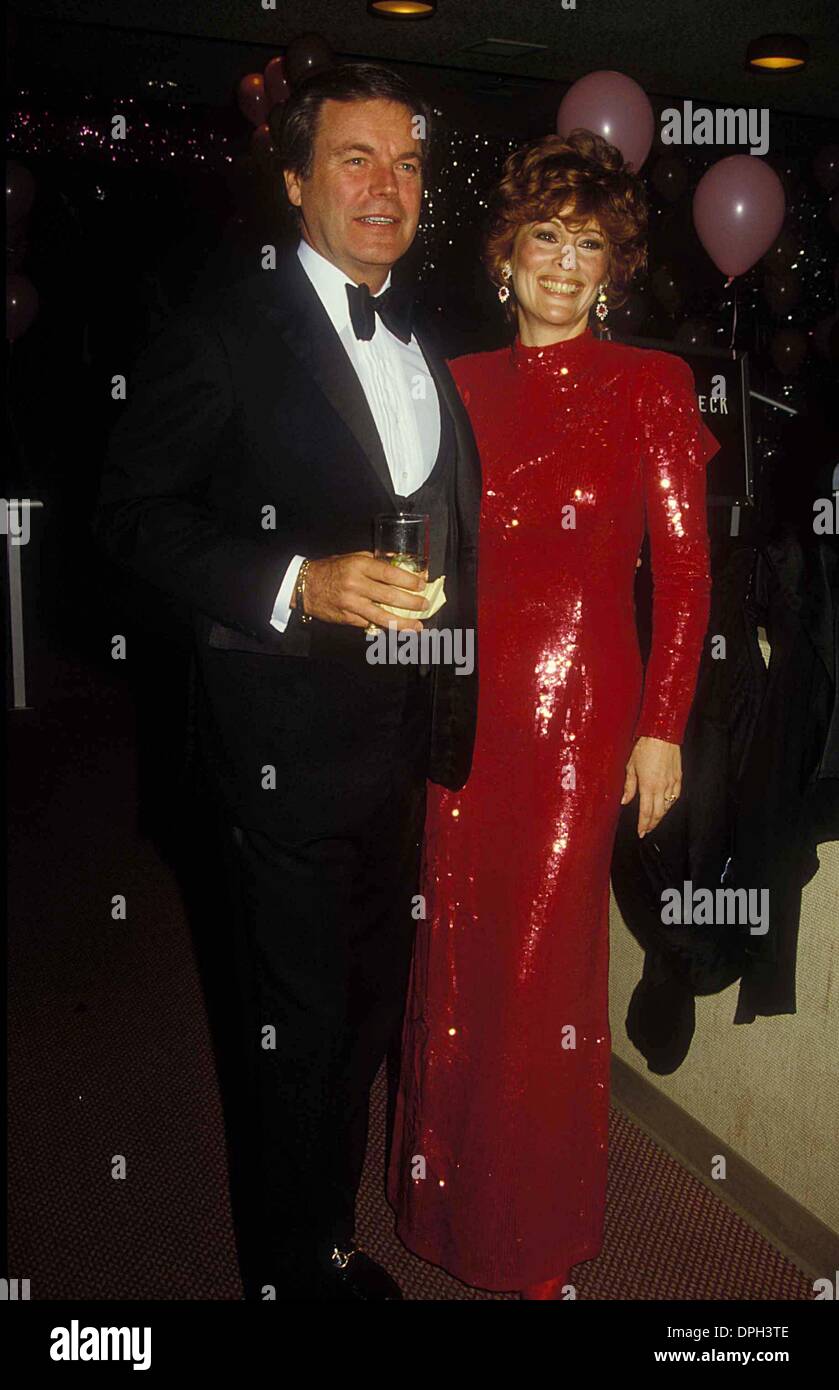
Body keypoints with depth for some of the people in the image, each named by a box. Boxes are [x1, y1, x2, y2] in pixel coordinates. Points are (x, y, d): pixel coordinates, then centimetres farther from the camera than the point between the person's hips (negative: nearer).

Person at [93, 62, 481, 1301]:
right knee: (292, 1030, 6)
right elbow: (135, 514, -11)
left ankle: (331, 1241, 42)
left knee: (367, 1014, 19)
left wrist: (449, 710, 13)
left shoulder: (428, 345, 13)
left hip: (399, 746, 7)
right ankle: (289, 1270, 32)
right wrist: (297, 585, -25)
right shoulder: (224, 336, -9)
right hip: (282, 747, -7)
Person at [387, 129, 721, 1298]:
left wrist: (662, 727, -8)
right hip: (466, 699, 4)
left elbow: (685, 570, -3)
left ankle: (540, 1239, 28)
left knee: (544, 966, 2)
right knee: (458, 951, 10)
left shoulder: (649, 386, 0)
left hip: (581, 699, -3)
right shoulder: (463, 384, 10)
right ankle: (453, 1199, 36)